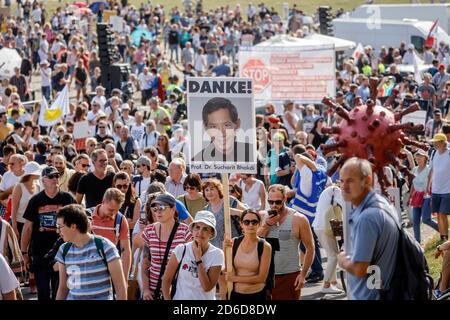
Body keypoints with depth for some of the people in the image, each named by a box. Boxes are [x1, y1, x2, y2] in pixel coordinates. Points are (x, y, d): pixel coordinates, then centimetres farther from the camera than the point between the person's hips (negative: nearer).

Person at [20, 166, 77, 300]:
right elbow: (28, 227, 4)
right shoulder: (36, 200, 1)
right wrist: (24, 252, 2)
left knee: (59, 291, 7)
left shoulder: (67, 199, -1)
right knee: (43, 291, 4)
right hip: (40, 253, 0)